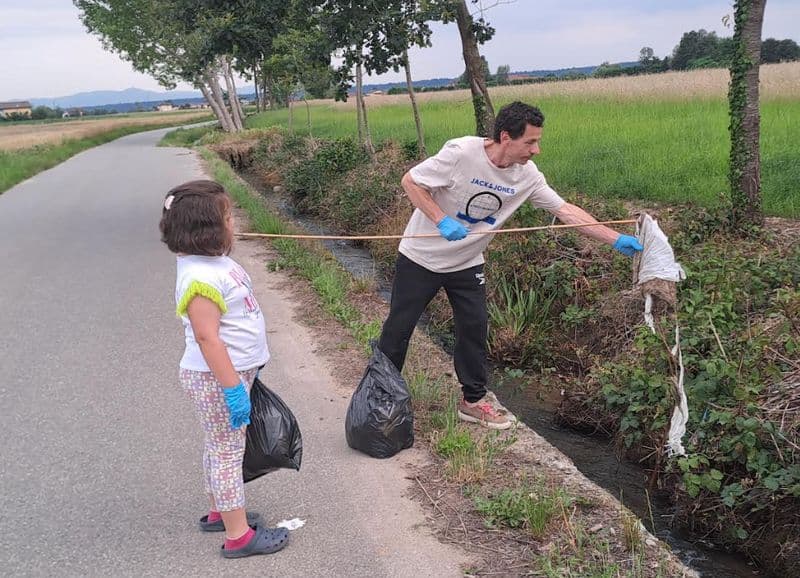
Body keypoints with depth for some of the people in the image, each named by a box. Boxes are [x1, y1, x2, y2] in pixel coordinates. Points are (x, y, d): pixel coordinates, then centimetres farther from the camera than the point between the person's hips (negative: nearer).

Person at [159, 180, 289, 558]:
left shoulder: (216, 262, 6)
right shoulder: (201, 278, -26)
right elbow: (206, 337, -27)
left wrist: (242, 374, 23)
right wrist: (233, 388, -25)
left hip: (233, 370, 10)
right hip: (215, 378, -10)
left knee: (220, 448, 21)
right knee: (228, 451, 1)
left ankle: (219, 512, 38)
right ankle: (238, 535, 12)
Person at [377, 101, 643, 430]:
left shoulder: (526, 175, -12)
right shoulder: (460, 153, -28)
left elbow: (565, 210, -8)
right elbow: (410, 181, -19)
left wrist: (616, 239, -11)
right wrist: (442, 221, -31)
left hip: (466, 264, 4)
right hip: (421, 256, -4)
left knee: (474, 328, 4)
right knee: (399, 327, 5)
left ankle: (473, 400, 22)